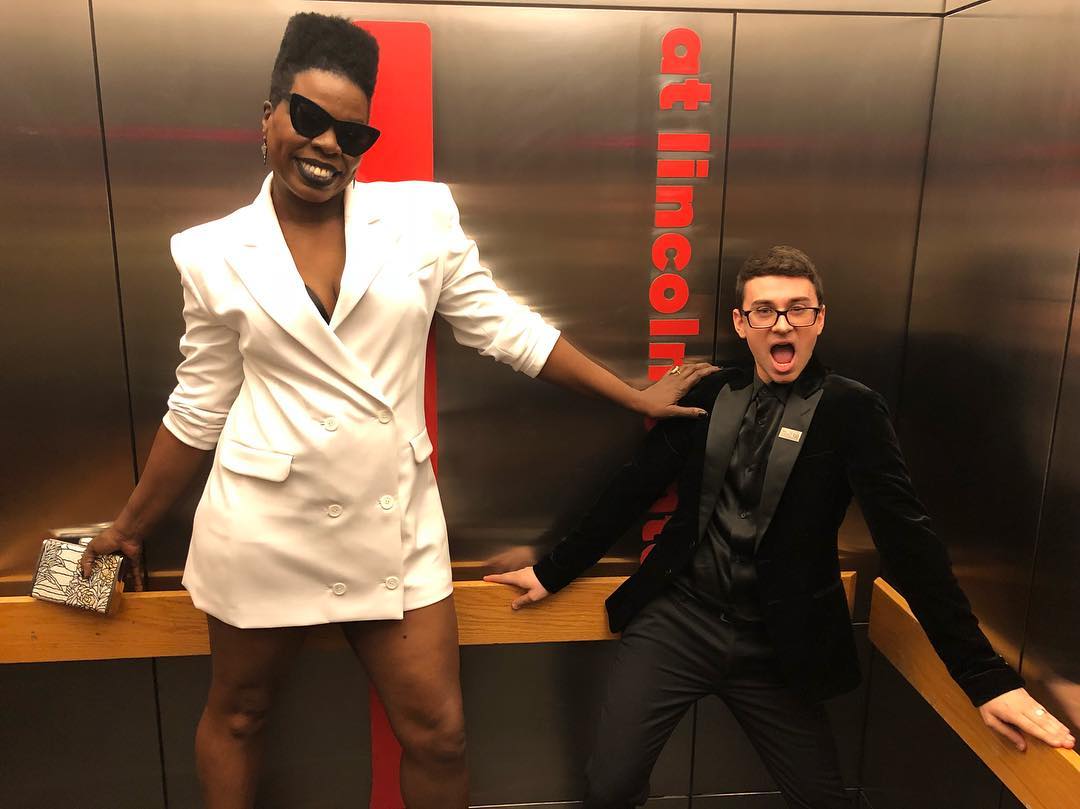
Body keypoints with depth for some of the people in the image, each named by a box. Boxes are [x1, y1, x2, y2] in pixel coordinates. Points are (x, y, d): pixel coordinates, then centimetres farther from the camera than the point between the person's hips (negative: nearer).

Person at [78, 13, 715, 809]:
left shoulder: (422, 216, -2)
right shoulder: (214, 255, -1)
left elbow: (507, 327, 3)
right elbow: (199, 406, 6)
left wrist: (635, 397, 5)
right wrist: (132, 525, 14)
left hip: (392, 522, 0)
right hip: (263, 525, 1)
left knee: (438, 734, 8)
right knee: (237, 715, 20)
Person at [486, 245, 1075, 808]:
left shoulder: (850, 410, -6)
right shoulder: (710, 394, 3)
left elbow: (906, 535, -11)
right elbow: (634, 487, 7)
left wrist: (986, 677, -16)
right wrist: (552, 572, 8)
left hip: (778, 648, -1)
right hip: (676, 618, 2)